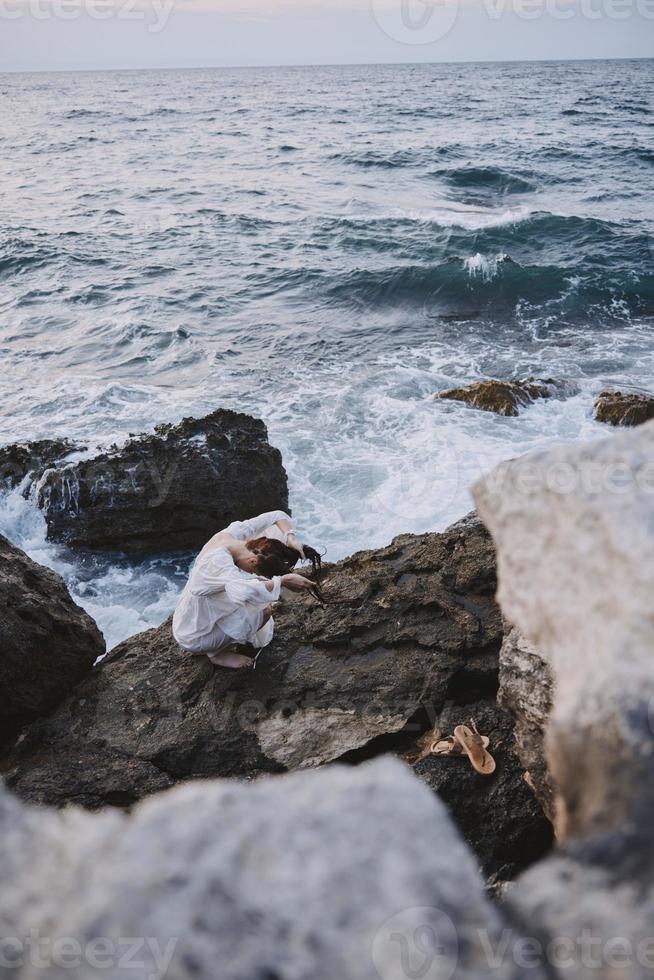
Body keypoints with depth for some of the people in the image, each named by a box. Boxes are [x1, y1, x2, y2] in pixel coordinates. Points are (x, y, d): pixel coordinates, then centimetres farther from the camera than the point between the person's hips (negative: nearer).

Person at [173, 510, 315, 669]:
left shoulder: (232, 534, -12)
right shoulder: (218, 561, -36)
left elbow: (278, 516, -2)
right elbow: (243, 591, -56)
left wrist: (290, 537, -21)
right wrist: (283, 580, -47)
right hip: (194, 638, -9)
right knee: (264, 609, -17)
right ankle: (217, 653, 1)